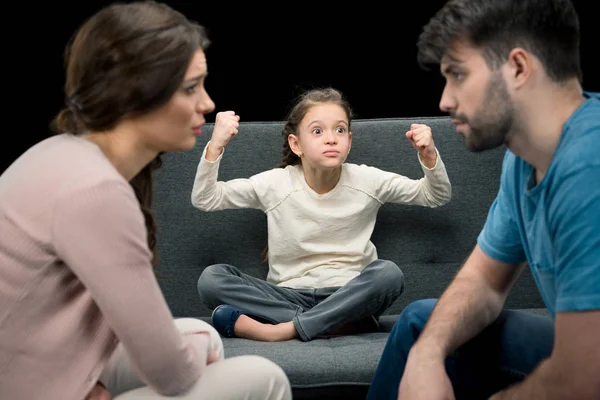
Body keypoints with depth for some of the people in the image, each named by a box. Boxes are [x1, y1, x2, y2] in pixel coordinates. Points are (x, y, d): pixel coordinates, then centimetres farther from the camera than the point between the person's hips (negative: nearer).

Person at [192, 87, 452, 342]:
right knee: (211, 279, -23)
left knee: (388, 273, -32)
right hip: (289, 296, 1)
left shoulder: (367, 181, -1)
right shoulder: (275, 184, -3)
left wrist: (429, 155, -13)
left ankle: (282, 329, -29)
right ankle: (343, 323, -27)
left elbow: (437, 196, 6)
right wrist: (215, 146, -15)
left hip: (349, 294, -1)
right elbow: (204, 200, -1)